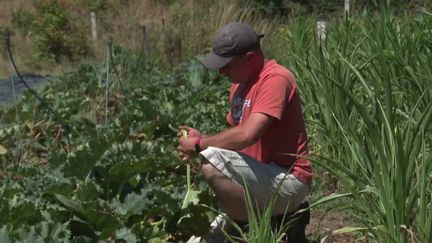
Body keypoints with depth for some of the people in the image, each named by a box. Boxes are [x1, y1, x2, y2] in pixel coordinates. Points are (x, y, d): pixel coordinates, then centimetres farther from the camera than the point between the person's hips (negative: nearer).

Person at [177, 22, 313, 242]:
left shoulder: (275, 79, -18)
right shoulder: (239, 83, 12)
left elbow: (247, 135, -28)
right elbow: (235, 135, 16)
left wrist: (200, 145, -15)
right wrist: (202, 139, -3)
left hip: (287, 181, -10)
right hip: (261, 179, 10)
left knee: (211, 162, -29)